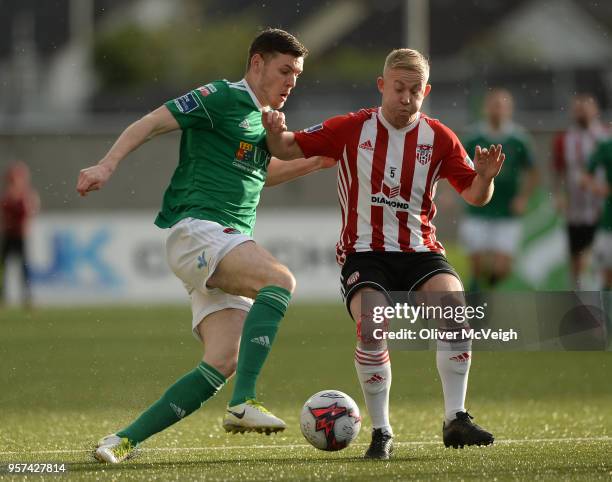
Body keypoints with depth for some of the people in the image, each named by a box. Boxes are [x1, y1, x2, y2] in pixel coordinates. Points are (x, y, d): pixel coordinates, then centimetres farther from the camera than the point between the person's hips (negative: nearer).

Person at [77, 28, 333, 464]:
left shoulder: (264, 120, 22)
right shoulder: (223, 98, -4)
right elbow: (150, 124, -7)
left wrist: (314, 163, 30)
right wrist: (107, 165, -20)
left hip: (230, 244, 9)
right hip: (198, 229, -9)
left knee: (223, 363, -7)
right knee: (280, 280, -31)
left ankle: (124, 439, -3)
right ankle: (243, 404, -38)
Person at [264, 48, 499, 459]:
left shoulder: (438, 138, 3)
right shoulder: (351, 129, 1)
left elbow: (475, 196, 7)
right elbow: (290, 149, 6)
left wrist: (485, 178, -16)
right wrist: (275, 134, -17)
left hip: (421, 251, 1)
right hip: (365, 252, -1)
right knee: (371, 325, -28)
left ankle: (456, 419, -18)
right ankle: (381, 432, -14)